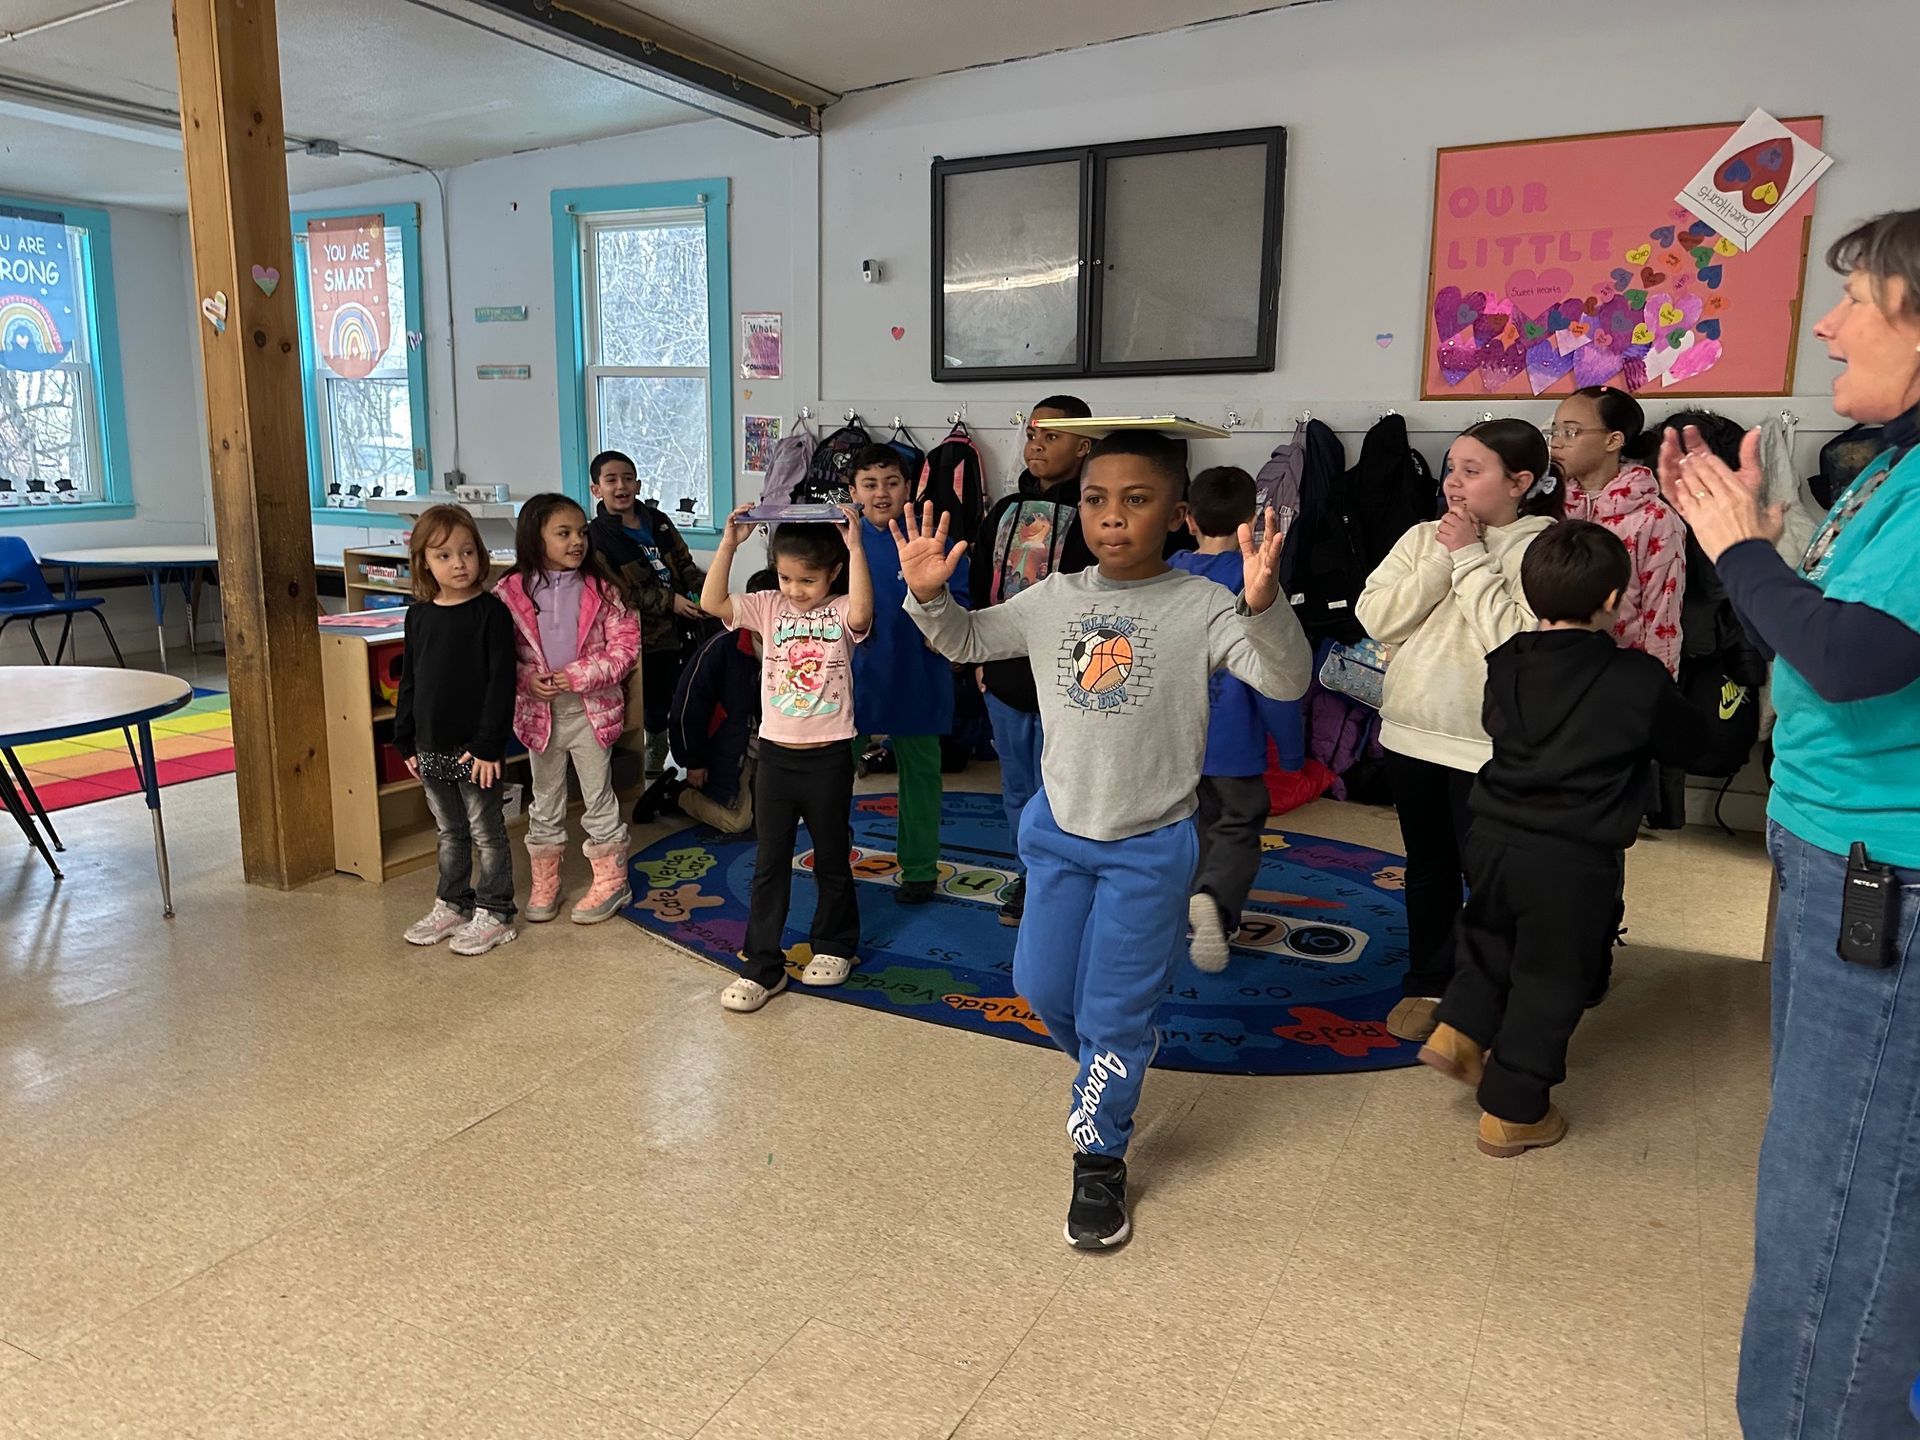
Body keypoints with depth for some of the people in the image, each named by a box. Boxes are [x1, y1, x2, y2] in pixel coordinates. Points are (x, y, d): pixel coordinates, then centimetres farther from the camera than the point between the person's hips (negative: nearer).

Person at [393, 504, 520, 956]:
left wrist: (488, 745, -18)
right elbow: (409, 681, 12)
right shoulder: (419, 615, 6)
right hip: (431, 748, 6)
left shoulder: (490, 612, -12)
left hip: (475, 748, -6)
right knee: (449, 833, 19)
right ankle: (451, 905, 33)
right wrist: (406, 741, 10)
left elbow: (501, 682, -15)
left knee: (486, 832, 6)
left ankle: (493, 914, 18)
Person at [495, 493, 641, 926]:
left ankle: (610, 881, 23)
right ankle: (544, 885, 29)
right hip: (538, 711, 2)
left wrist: (579, 676, -18)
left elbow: (624, 645, -8)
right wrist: (526, 679, -16)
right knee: (545, 802, 16)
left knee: (599, 798, 10)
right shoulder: (511, 592, -5)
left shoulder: (601, 589, -7)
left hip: (591, 709, -1)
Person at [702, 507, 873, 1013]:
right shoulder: (769, 607, 1)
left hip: (828, 757, -2)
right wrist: (730, 541, -17)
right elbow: (711, 602, -11)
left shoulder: (840, 612, -7)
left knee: (832, 857, 14)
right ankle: (762, 966, 14)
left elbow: (861, 612, -31)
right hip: (776, 755, 3)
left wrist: (855, 544, -30)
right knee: (769, 862, 7)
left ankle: (835, 944, 34)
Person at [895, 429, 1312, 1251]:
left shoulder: (1201, 607, -14)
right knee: (1041, 987, 17)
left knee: (1114, 1015, 6)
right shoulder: (1053, 600, -2)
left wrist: (1262, 603, -44)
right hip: (1058, 829, 5)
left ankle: (1099, 1161, 29)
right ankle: (1111, 1073, 48)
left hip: (1150, 845, -4)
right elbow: (966, 642, 10)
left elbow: (1286, 682, -26)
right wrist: (929, 595, -10)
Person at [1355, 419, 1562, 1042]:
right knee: (1428, 867, 19)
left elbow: (1517, 639, -23)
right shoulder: (1423, 538, 4)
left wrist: (1471, 559, -16)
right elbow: (1376, 616, -6)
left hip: (1488, 746, -5)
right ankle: (1426, 984, 35)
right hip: (1412, 732, 5)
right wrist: (1441, 560, -13)